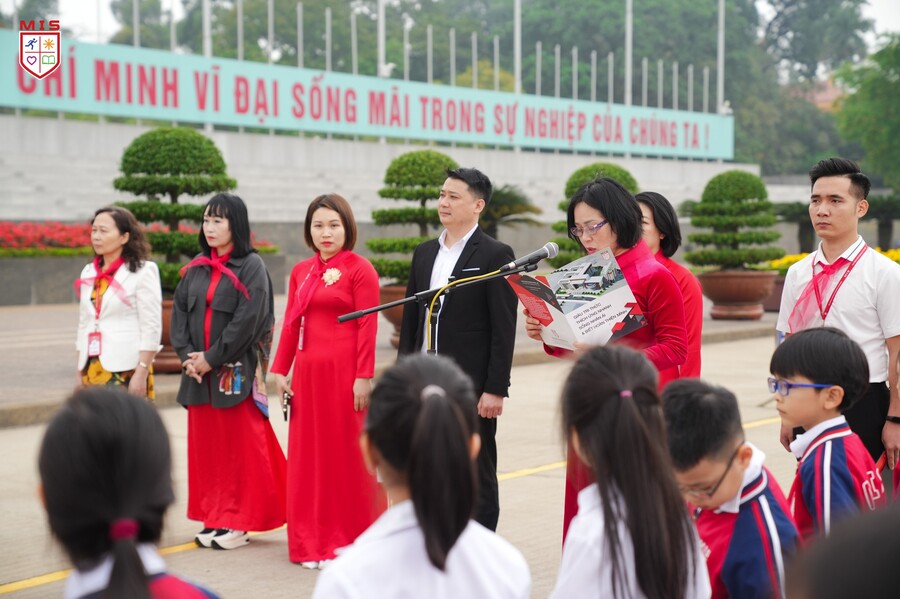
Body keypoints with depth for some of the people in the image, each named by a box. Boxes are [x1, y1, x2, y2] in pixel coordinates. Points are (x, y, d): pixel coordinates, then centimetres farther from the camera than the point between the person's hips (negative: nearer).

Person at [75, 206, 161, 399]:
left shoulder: (142, 271, -4)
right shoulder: (89, 273, 14)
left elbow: (151, 328, -9)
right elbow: (84, 325, 17)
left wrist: (141, 373, -15)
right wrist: (79, 372, 13)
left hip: (127, 371, -6)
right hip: (93, 371, 6)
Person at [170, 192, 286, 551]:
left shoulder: (251, 267, -7)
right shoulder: (195, 269, 12)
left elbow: (247, 320, -15)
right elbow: (179, 312, 11)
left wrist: (211, 358, -15)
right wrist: (187, 355, -4)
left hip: (236, 370, -6)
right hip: (199, 372, 6)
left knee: (241, 445, -2)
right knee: (207, 445, 8)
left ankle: (239, 521, 5)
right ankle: (214, 518, 16)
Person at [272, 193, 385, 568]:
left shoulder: (360, 269, -5)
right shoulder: (301, 271, 12)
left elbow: (367, 326, -10)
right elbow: (291, 324, 13)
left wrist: (364, 377, -16)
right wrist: (280, 370, 7)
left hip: (344, 371, -6)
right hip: (307, 372, 6)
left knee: (347, 452, 1)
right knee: (308, 453, 9)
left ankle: (350, 540, 13)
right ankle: (312, 540, 19)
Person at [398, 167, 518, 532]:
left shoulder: (495, 255, -6)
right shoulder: (424, 253, 12)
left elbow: (504, 329, -10)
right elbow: (410, 320, 14)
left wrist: (495, 389, -15)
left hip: (472, 389, -6)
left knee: (478, 478, 4)